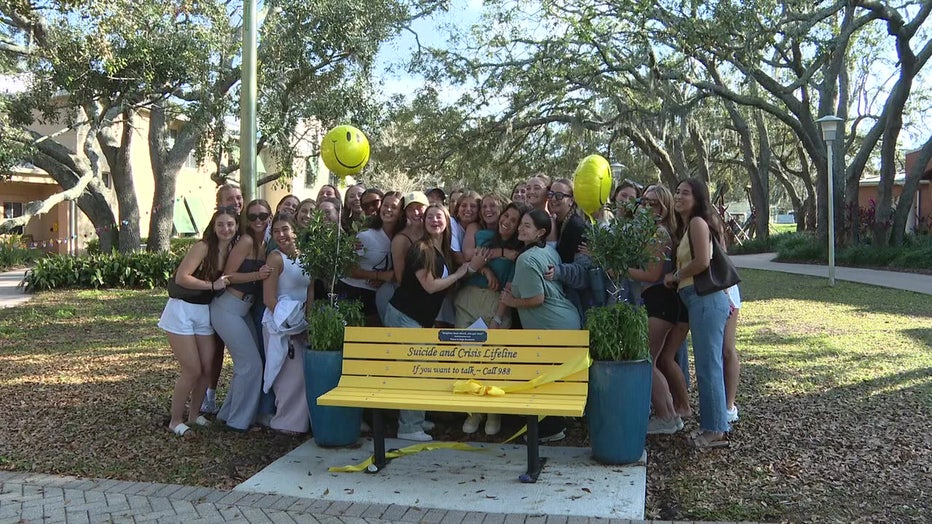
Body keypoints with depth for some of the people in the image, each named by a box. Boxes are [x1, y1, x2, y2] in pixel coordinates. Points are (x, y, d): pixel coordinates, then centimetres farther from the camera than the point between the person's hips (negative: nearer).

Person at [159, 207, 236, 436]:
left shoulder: (232, 251, 4)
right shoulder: (203, 247, -16)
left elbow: (226, 283, 13)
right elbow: (181, 277, -23)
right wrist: (213, 285, -21)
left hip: (205, 313, 7)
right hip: (182, 311, -7)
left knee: (208, 368, 7)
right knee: (192, 371, -5)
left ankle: (194, 414, 27)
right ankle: (175, 421, 12)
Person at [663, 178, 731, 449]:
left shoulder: (697, 222, -7)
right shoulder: (686, 226, 22)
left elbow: (702, 261, -18)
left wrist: (676, 276, -5)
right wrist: (676, 278, 2)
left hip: (706, 299, -10)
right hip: (700, 300, 10)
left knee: (708, 366, -5)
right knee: (707, 365, 13)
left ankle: (715, 430, 1)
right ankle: (711, 425, 21)